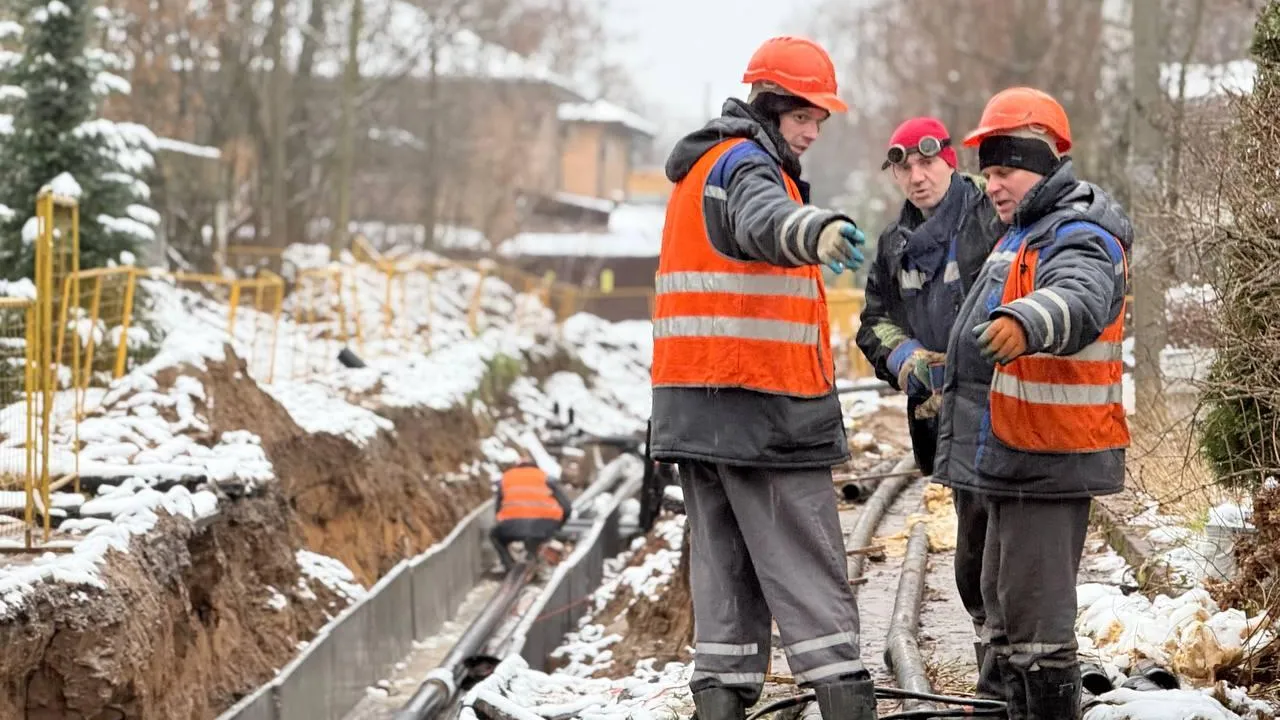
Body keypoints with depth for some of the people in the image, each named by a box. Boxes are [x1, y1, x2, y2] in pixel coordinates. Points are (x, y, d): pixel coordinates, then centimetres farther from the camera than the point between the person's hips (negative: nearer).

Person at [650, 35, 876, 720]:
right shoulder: (745, 163, -12)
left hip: (694, 407, 9)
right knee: (806, 567, -6)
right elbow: (762, 216, -37)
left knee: (723, 562, 9)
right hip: (759, 407, -9)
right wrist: (816, 231, -58)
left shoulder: (698, 170, 20)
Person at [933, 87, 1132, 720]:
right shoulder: (1024, 234, 18)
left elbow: (1079, 301, -40)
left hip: (1044, 467, -11)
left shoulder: (1079, 239, -16)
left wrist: (1025, 323, -60)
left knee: (1035, 620, -9)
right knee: (1003, 612, 19)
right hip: (1007, 460, 11)